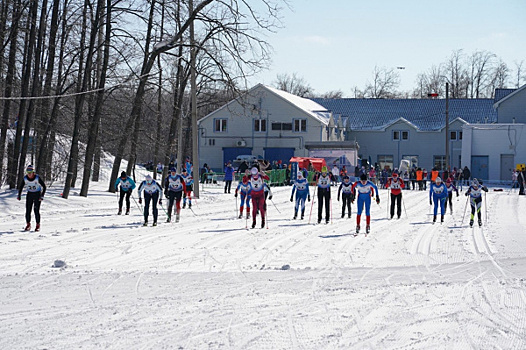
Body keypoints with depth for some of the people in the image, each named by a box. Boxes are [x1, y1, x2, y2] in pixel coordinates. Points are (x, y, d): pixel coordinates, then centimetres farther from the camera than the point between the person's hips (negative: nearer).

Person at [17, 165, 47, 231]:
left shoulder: (37, 178, -21)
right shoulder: (25, 178, -12)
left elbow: (44, 187, -13)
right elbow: (21, 186, 4)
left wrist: (42, 196, -20)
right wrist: (19, 195, -6)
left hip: (37, 195, -3)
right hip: (29, 195, 3)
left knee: (36, 210, -9)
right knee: (28, 210, -3)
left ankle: (38, 225, 4)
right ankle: (28, 225, 11)